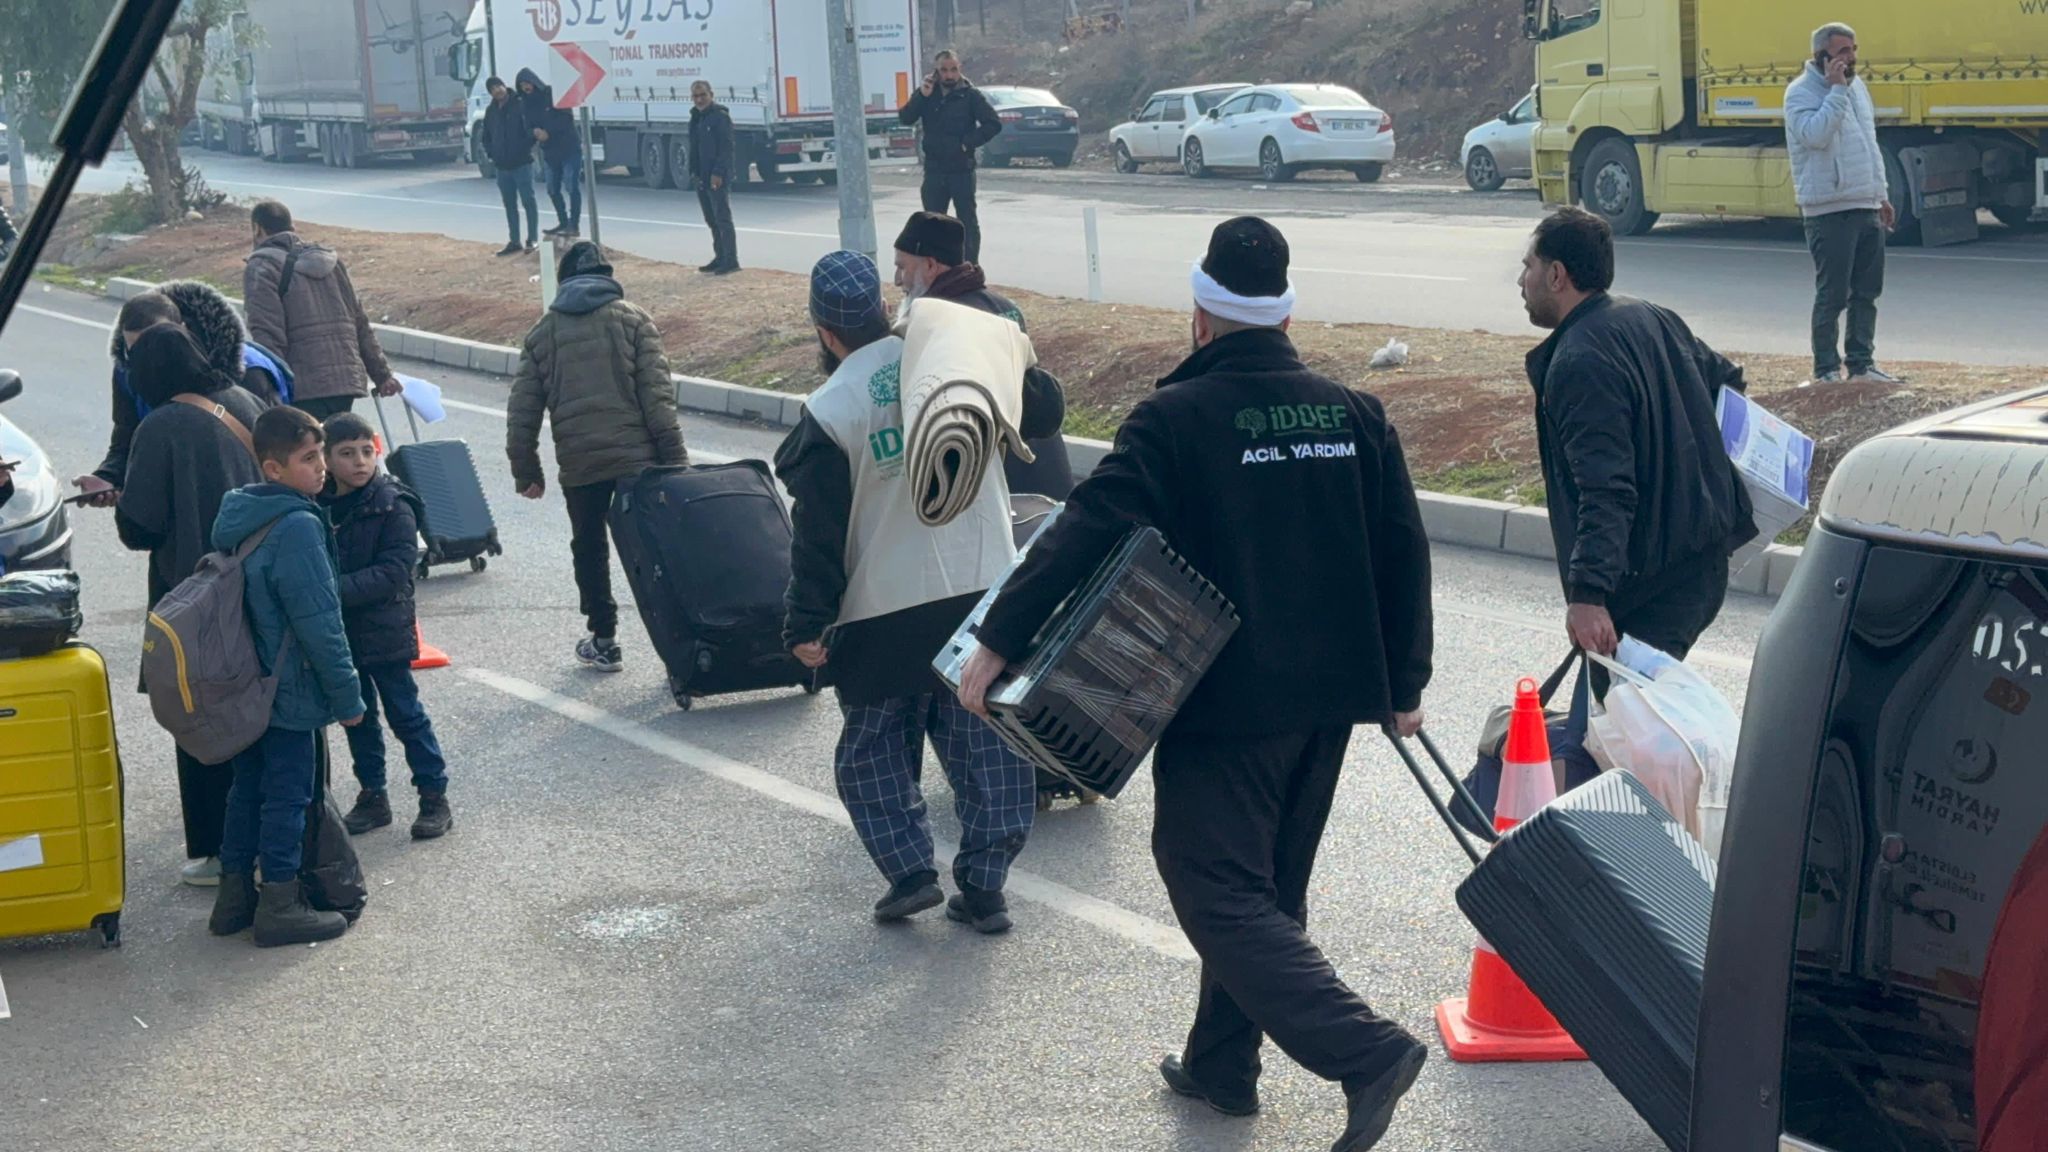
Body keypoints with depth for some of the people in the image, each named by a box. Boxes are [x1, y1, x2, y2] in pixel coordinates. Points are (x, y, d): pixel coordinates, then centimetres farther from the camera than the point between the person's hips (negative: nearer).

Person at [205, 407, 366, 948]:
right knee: (287, 795, 2)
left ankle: (234, 893, 25)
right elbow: (320, 626, -21)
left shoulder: (238, 514, 5)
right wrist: (348, 697, -13)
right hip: (289, 692, -8)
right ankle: (278, 906, 9)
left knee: (248, 787, 17)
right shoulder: (298, 527, -22)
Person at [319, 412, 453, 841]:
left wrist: (337, 589, -27)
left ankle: (434, 797, 12)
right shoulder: (318, 506, 1)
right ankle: (372, 796, 27)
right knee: (356, 717, 15)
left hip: (384, 631, -5)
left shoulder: (393, 507, -13)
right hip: (338, 633, 5)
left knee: (405, 714, 2)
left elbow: (394, 572, -20)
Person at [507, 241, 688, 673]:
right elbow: (656, 392, -7)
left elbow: (522, 411, 9)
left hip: (579, 463, 2)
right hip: (638, 456, -1)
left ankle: (604, 641, 20)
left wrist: (525, 471, 16)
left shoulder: (544, 331, 12)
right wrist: (674, 456, -7)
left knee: (589, 548, 16)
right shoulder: (633, 318, 4)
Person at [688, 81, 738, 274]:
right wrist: (693, 172, 14)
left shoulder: (720, 117, -10)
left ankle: (731, 260, -9)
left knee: (723, 219, -10)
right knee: (712, 220, 13)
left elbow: (726, 148, -16)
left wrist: (718, 173, -22)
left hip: (718, 178, -9)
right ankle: (720, 258, 19)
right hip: (702, 178, 9)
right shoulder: (696, 119, 16)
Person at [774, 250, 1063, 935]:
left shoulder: (828, 414, -10)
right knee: (987, 745, 9)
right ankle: (984, 887, 10)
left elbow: (818, 533, -8)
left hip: (884, 613, -3)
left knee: (872, 749, 14)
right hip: (987, 590, 3)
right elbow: (1040, 415, 12)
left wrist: (807, 626, -4)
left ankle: (910, 871, 6)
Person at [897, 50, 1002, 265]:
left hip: (961, 169, -4)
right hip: (934, 170, 4)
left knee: (968, 220, 0)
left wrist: (969, 143, -14)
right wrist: (921, 96, -18)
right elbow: (905, 118, -5)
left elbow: (993, 124, -10)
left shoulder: (970, 95, -4)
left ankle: (971, 266, 4)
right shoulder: (927, 93, 7)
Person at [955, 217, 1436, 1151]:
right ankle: (1221, 1063, 30)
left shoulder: (1175, 419, -13)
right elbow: (1404, 554, 6)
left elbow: (1086, 533, -22)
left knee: (1219, 892, -2)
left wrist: (999, 642, -19)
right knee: (1268, 889, 19)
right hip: (1328, 697, 7)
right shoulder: (1355, 415, 4)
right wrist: (1404, 683, 14)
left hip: (1224, 702, -7)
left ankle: (1366, 1052, -14)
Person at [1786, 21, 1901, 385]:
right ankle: (1826, 370, 4)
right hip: (1831, 210, -8)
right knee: (1832, 295, -4)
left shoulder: (1856, 85, 15)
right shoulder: (1801, 92, -9)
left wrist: (1882, 196, 22)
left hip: (1867, 207, 8)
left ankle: (1862, 365, 17)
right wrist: (1836, 89, -22)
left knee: (1867, 292, 10)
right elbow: (1815, 134, -26)